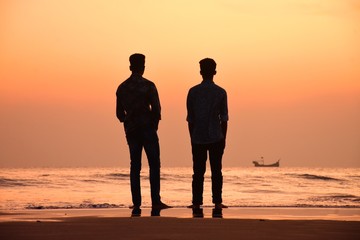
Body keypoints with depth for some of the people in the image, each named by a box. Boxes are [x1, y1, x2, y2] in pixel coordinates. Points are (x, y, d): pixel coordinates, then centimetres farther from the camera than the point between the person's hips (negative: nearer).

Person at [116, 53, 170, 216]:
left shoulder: (122, 88, 6)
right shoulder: (148, 86, -8)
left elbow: (119, 113, 9)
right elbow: (156, 109, -12)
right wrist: (154, 125, 4)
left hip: (131, 131, 4)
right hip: (147, 129, -4)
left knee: (135, 166, 7)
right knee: (154, 165, 0)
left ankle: (136, 204, 3)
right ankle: (155, 201, -6)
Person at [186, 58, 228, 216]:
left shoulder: (193, 92, 0)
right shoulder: (220, 93, -2)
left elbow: (190, 119, 3)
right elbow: (224, 118, 0)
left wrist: (192, 138, 11)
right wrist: (223, 138, 9)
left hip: (198, 138, 1)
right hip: (216, 138, -1)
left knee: (198, 172, 5)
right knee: (216, 171, 5)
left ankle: (197, 203, 3)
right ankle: (217, 202, 2)